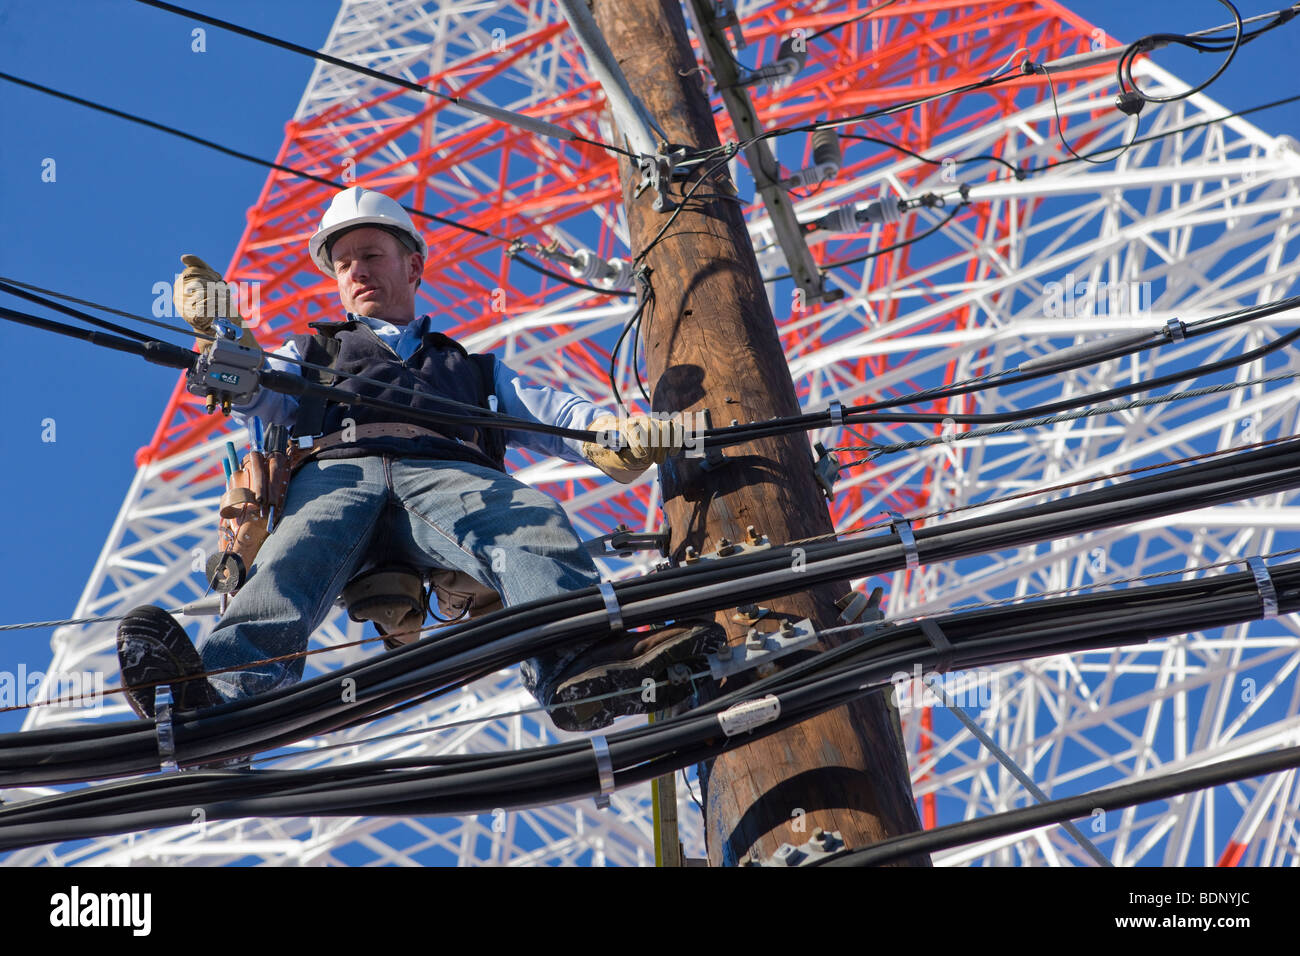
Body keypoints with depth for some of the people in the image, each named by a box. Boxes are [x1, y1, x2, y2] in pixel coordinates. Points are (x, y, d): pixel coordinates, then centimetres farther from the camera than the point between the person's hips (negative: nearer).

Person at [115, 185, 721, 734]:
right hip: (340, 470, 0)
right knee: (295, 559, -37)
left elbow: (552, 415, 25)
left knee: (534, 523, -36)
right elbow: (260, 399, 20)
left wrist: (626, 435, 1)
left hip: (451, 474, 0)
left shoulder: (473, 367, 43)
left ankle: (580, 666, -64)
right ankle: (225, 686, -65)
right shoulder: (316, 351, 42)